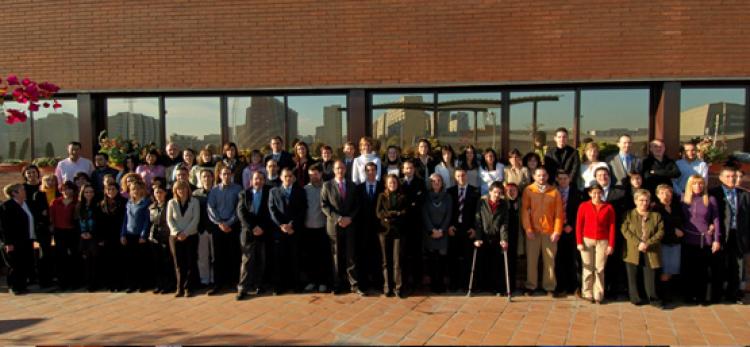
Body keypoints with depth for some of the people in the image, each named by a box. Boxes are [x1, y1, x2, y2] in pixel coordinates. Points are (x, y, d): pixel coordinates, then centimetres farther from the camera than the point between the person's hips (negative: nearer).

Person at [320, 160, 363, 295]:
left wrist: (349, 218, -8)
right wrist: (337, 218, -14)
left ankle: (354, 285, 2)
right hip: (334, 225, -1)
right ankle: (337, 285, 12)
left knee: (350, 256, 0)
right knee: (336, 256, 4)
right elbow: (324, 206, -3)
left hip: (349, 225, 1)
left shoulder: (352, 185, 10)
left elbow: (356, 206, 9)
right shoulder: (327, 185, 3)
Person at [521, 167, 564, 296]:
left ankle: (549, 287, 10)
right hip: (533, 231, 0)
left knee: (549, 260, 3)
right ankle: (530, 286, 11)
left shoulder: (554, 191, 4)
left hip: (549, 231, 1)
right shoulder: (528, 190, 2)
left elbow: (559, 213, 3)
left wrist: (557, 231, -5)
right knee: (531, 259, 2)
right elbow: (524, 210, 0)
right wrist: (528, 229, -8)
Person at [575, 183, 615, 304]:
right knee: (588, 268, 4)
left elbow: (612, 227, 2)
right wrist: (579, 242, -5)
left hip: (602, 241, 0)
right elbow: (579, 225, 2)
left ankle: (598, 295, 8)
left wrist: (611, 245, -3)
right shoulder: (583, 206, 2)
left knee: (600, 269, 1)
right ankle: (587, 294, 12)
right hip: (587, 240, 0)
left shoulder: (608, 207, 2)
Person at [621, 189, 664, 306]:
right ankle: (635, 298, 16)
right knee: (633, 276, 5)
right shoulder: (629, 215, 4)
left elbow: (660, 231, -1)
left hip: (651, 252, 0)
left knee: (650, 276, 0)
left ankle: (653, 298, 11)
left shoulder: (656, 215, 7)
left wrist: (648, 243, -14)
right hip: (633, 251, 0)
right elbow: (625, 230, -7)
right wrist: (638, 243, -18)